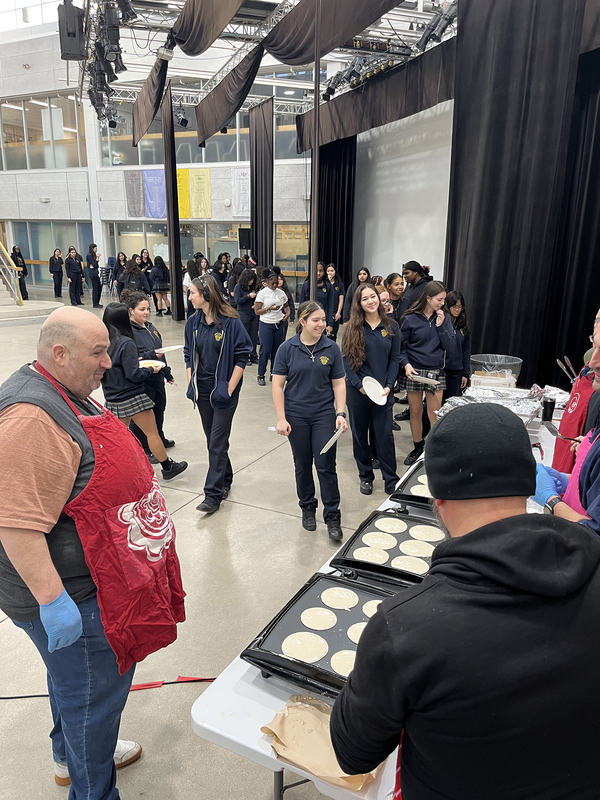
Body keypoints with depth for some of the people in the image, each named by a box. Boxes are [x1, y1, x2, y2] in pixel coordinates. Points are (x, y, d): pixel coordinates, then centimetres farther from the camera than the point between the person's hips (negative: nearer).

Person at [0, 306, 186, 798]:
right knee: (93, 693, 8)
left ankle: (72, 757, 52)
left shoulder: (70, 394, 7)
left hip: (92, 578, 11)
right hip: (73, 595, -11)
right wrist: (52, 600, -28)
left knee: (73, 680, 29)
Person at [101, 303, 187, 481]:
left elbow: (106, 369, 11)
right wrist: (151, 369, -4)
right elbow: (133, 374, -21)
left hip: (113, 399, 7)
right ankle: (168, 468, 20)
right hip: (133, 398, -7)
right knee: (152, 433, 7)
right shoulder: (126, 343, -21)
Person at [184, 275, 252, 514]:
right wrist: (191, 383, 4)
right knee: (213, 440, 16)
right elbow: (189, 354, 13)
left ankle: (213, 494, 4)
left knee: (217, 442, -3)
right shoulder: (193, 322, 3)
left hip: (223, 390, -6)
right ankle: (225, 480, 33)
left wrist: (230, 388, -13)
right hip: (202, 390, 6)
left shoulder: (231, 322, -14)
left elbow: (242, 356, -11)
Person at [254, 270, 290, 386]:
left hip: (279, 324, 4)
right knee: (265, 350, -5)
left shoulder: (281, 293, 8)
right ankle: (261, 375, 6)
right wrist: (269, 308, -19)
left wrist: (287, 313, 0)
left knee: (277, 349, 6)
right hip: (266, 324, -4)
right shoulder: (262, 293, -4)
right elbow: (257, 311, -6)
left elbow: (286, 306, 21)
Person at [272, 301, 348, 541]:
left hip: (324, 415, 0)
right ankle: (307, 507, 33)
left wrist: (341, 413, -9)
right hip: (296, 416, 0)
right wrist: (281, 418, -9)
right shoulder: (287, 349, -5)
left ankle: (332, 516, 11)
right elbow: (277, 385, -4)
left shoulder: (331, 349, -2)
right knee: (302, 465, 12)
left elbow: (339, 384, 1)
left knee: (326, 465, -1)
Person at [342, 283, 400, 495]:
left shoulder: (391, 327, 3)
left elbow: (395, 358, 3)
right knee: (360, 434, 10)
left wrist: (388, 386, -8)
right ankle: (365, 476, 25)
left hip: (383, 390, 0)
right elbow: (346, 359, -4)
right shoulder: (352, 328, -1)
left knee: (384, 434, 1)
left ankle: (391, 479, 15)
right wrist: (359, 384, -13)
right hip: (357, 390, 0)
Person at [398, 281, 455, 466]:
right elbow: (401, 346, -1)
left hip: (436, 372, 1)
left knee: (434, 414, 0)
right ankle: (417, 448, 26)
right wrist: (406, 364, -17)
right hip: (414, 371, -1)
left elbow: (450, 347, -3)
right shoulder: (410, 319, -5)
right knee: (415, 412, 10)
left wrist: (440, 326, -13)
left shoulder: (444, 318, 2)